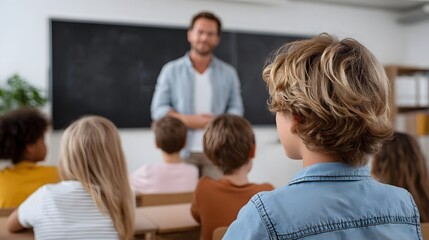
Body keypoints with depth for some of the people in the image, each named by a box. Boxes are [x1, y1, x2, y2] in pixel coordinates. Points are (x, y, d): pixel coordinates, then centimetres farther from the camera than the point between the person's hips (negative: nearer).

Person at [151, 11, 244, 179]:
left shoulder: (228, 73, 11)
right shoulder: (171, 70, 7)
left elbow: (236, 109, 8)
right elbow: (158, 110, 4)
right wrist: (188, 120, -11)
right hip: (182, 151, -1)